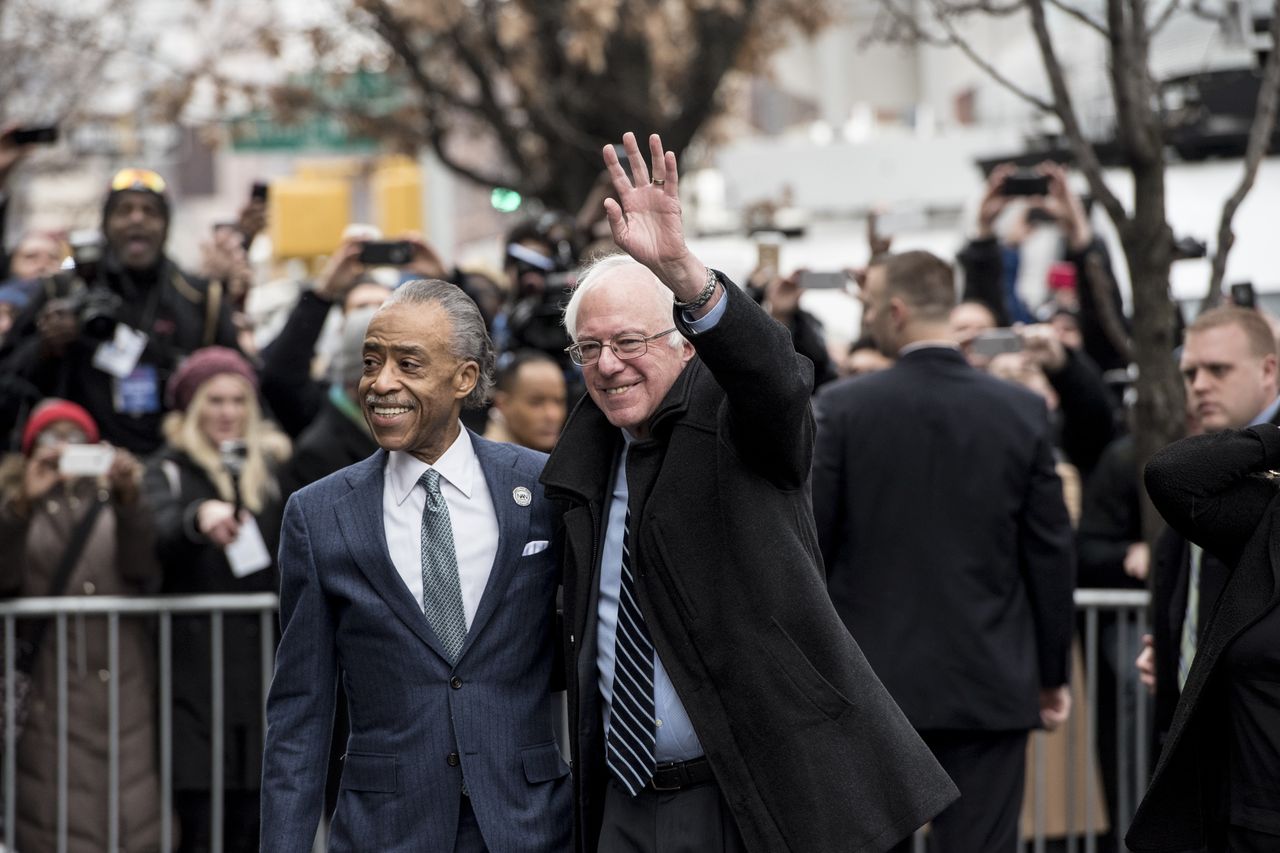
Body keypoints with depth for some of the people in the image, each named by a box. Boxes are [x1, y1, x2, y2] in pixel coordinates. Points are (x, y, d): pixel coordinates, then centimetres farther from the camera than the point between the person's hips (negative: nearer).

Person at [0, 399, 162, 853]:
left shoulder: (113, 498, 16)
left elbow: (144, 569, -2)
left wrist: (130, 500, -17)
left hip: (122, 680, 1)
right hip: (49, 688, -1)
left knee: (128, 815, -6)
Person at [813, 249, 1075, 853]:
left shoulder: (844, 408, -6)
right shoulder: (1023, 412, -1)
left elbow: (810, 544, -3)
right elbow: (1049, 552, 2)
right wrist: (1053, 673, 12)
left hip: (872, 678, -1)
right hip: (990, 684, 1)